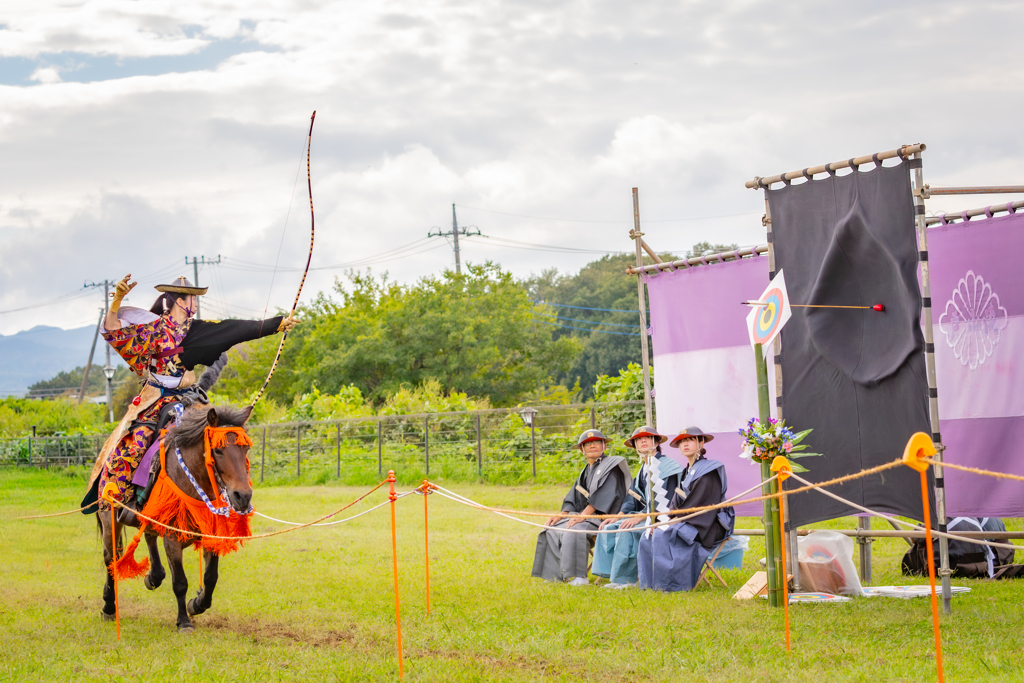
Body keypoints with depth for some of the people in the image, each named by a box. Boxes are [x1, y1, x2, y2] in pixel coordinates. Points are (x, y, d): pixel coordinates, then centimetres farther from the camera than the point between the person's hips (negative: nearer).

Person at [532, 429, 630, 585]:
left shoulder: (611, 466, -6)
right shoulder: (586, 471, 20)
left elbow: (603, 496, -18)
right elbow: (574, 498, 17)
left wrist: (582, 515, -25)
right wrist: (561, 515, 0)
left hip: (603, 516, -9)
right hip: (584, 513, 9)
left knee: (573, 530, -32)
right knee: (552, 530, -3)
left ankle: (578, 577, -33)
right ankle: (556, 574, -5)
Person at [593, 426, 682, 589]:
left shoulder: (668, 465, -10)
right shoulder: (643, 470, 18)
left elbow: (664, 499, -19)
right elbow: (633, 499, 14)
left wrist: (638, 518, -26)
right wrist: (618, 516, -4)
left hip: (663, 518, -9)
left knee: (626, 531, -29)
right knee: (609, 529, -8)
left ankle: (626, 579, -20)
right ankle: (612, 575, -10)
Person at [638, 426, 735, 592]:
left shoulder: (709, 470, -10)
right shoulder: (687, 472, 17)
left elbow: (697, 504, -18)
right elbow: (676, 504, 11)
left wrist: (671, 522, -19)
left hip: (707, 527, -9)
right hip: (689, 524, 9)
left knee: (662, 535, -28)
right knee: (648, 537, -6)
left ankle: (670, 584, -23)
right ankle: (650, 584, -5)